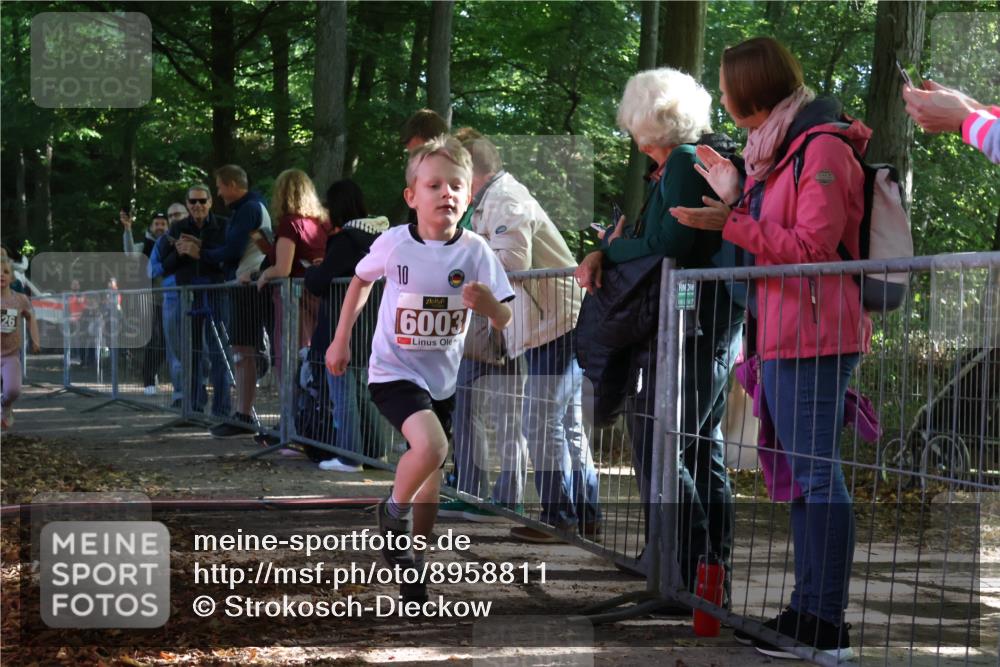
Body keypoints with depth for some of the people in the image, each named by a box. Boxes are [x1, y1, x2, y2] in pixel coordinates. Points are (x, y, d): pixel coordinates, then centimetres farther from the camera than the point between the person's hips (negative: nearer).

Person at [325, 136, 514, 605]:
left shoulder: (475, 251, -12)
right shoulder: (393, 244, -15)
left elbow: (504, 321, -11)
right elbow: (361, 281, 6)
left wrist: (489, 305, -34)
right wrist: (341, 340, 9)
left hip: (442, 377, 4)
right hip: (393, 372, -4)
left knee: (431, 473, 12)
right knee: (430, 446, -28)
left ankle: (412, 565, 30)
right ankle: (394, 510, 0)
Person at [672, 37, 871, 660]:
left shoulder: (823, 147, -12)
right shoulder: (780, 146, 19)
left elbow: (812, 246, -17)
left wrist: (732, 223, -18)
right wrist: (736, 197, 14)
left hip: (813, 336, -11)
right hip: (786, 334, 11)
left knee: (817, 474, -10)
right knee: (804, 474, 12)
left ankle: (826, 626, -8)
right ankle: (808, 610, 18)